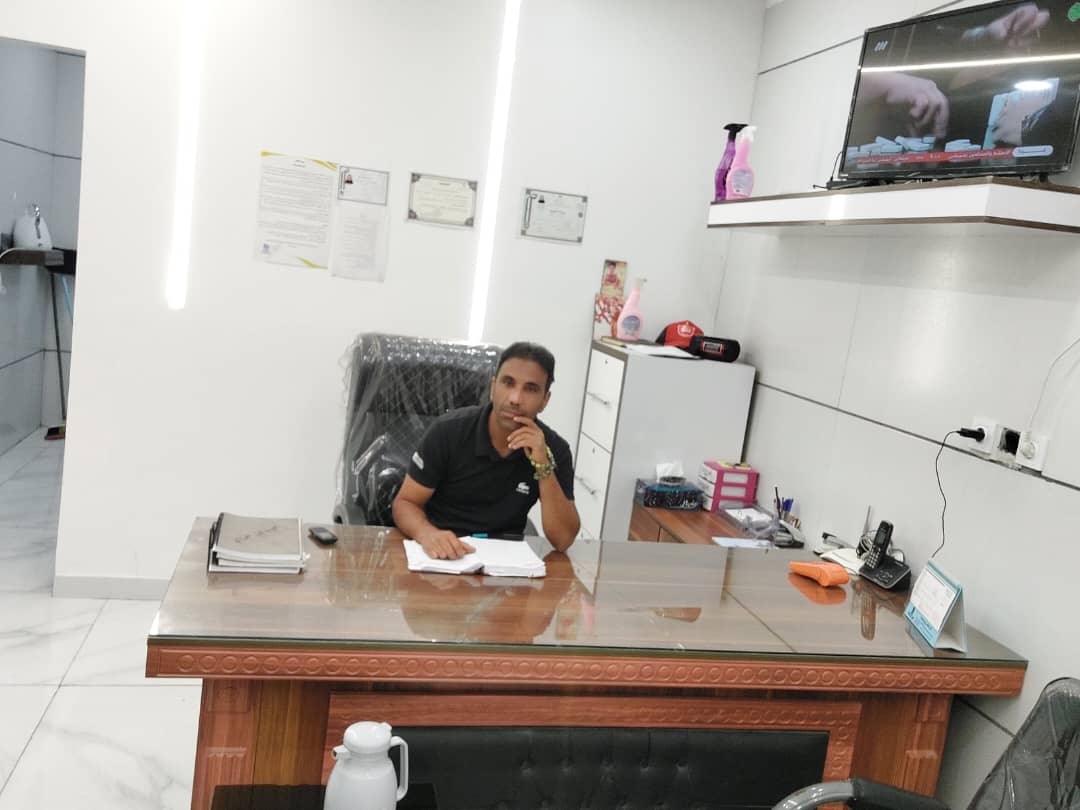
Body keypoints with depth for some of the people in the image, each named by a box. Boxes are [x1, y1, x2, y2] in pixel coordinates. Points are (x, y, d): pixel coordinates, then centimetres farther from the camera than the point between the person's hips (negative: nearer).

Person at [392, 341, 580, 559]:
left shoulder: (555, 449, -7)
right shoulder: (448, 431, -10)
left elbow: (563, 540, -13)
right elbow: (405, 503, -6)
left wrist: (543, 464, -22)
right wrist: (427, 534, -28)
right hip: (440, 553, 0)